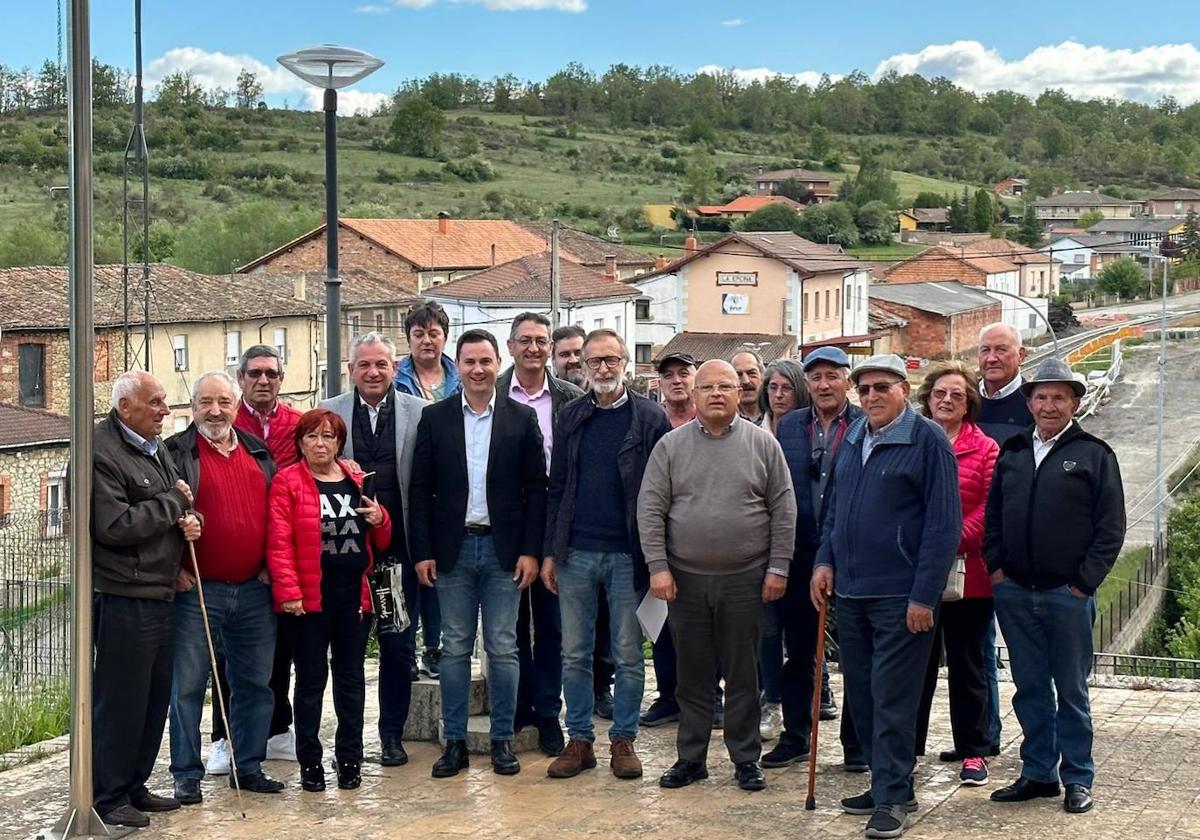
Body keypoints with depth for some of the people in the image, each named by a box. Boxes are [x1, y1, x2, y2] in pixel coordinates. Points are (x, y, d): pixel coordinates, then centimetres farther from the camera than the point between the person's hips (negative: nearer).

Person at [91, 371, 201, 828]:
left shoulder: (155, 448, 16)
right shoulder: (102, 453, -14)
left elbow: (177, 509, 26)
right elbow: (115, 526, -22)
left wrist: (188, 520, 2)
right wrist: (173, 503, -11)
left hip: (160, 594, 9)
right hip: (123, 598, -9)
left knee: (154, 699, 14)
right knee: (119, 701, -2)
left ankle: (133, 786, 26)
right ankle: (108, 797, 9)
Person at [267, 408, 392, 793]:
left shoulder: (358, 481, 13)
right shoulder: (287, 482, -2)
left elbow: (382, 543, 19)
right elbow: (279, 543, -10)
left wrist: (379, 520, -3)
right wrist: (288, 592, -18)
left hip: (354, 595, 4)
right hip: (310, 598, -4)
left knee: (351, 677, 10)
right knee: (311, 679, 3)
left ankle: (350, 759, 18)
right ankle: (310, 763, 10)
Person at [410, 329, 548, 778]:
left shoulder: (522, 418, 2)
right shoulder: (435, 417, 3)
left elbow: (536, 488, 2)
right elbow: (421, 488, 3)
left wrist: (531, 550, -5)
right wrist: (422, 551, -3)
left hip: (504, 549, -1)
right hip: (453, 549, 1)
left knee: (502, 649, 4)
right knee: (455, 648, 6)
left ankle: (502, 740, 13)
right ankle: (454, 741, 13)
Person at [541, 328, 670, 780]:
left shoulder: (649, 418, -1)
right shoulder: (570, 418, 8)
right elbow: (556, 489, 9)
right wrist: (550, 552, 4)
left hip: (627, 555, -3)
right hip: (575, 553, 3)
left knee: (628, 655, 5)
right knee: (574, 654, 7)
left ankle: (624, 739, 15)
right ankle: (579, 740, 16)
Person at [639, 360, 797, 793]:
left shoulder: (763, 444, 2)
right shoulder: (671, 445, 2)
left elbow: (783, 510, 2)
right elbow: (650, 510, 0)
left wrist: (778, 567, -3)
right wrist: (658, 568, -7)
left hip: (745, 579, -1)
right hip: (685, 579, 1)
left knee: (743, 675, 6)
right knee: (693, 675, 8)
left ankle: (746, 758, 16)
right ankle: (691, 757, 18)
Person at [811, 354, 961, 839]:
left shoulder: (927, 441, -9)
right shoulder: (851, 440, 12)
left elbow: (943, 523, -13)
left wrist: (925, 595, -16)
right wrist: (825, 561, 6)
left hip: (900, 596, -7)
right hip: (850, 592, 7)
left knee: (892, 699, -4)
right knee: (861, 694, 12)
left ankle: (893, 798, 3)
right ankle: (883, 783, 24)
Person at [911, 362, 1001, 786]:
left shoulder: (985, 449, 0)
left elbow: (989, 508, -6)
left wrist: (954, 541, -17)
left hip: (967, 574, -2)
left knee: (968, 666, 8)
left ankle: (974, 752, 16)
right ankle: (907, 746, 20)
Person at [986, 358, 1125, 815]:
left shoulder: (1094, 454, -1)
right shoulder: (1011, 452, 11)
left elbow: (1111, 527, -4)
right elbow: (992, 516, 16)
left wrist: (1084, 581, -9)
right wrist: (996, 567, 4)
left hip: (1068, 593, -4)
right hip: (1015, 591, 4)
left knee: (1071, 691, 4)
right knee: (1030, 688, 10)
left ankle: (1077, 778, 13)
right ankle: (1038, 773, 19)